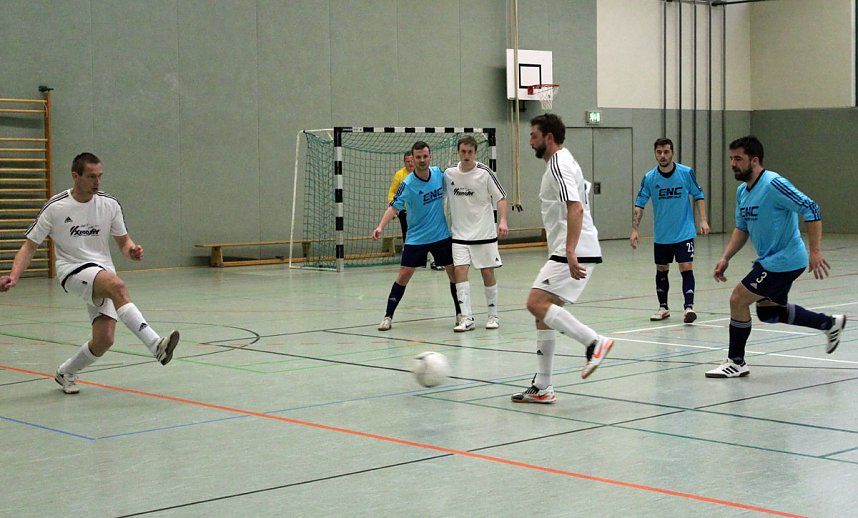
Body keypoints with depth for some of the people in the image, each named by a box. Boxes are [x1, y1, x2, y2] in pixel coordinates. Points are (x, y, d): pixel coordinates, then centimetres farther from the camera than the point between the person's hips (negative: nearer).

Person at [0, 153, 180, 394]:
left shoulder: (109, 204, 3)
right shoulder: (55, 207, -5)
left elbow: (123, 241, 12)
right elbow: (29, 246, 0)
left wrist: (132, 250, -12)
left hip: (104, 274, 4)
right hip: (73, 271, -4)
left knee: (104, 340, -10)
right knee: (117, 285, -35)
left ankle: (66, 373, 21)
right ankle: (156, 345, -44)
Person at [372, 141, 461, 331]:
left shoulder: (439, 173, -4)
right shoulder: (408, 184, -17)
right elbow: (394, 207, -24)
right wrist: (380, 226, -39)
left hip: (442, 235, 3)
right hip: (416, 238, -3)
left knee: (454, 273, 4)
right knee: (404, 275, -6)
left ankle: (460, 313, 21)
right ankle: (388, 316, 3)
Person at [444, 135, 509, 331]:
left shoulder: (485, 172, -9)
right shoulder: (449, 173, 0)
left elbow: (501, 198, -5)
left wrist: (503, 221, -18)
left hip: (484, 232, -2)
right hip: (459, 233, 2)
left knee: (487, 272, 3)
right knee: (460, 270, -11)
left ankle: (493, 315, 18)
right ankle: (467, 318, -10)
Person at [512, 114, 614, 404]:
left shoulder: (559, 165, -11)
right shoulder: (562, 163, 21)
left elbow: (575, 208, -24)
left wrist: (570, 251, -32)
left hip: (574, 253, -10)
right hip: (569, 252, 10)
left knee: (537, 303, -19)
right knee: (543, 310, 9)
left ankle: (594, 343, -18)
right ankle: (542, 387, 11)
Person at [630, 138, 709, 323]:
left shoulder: (687, 173, -9)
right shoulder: (649, 178, -6)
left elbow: (698, 195, 2)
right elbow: (639, 204, -5)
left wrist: (703, 220, -6)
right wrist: (634, 230, -14)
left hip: (684, 233, -2)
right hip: (661, 236, 3)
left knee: (686, 268, -12)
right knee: (661, 270, 12)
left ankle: (689, 307, -12)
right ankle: (663, 307, 25)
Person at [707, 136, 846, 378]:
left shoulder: (773, 184, -21)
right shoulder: (742, 192, 7)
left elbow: (811, 209, -23)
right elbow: (741, 228, 17)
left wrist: (815, 251, -26)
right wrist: (725, 258, 4)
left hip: (783, 261, -10)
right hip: (769, 260, 10)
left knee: (738, 300, -11)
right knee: (768, 311, 19)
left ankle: (736, 363, 2)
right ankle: (829, 323, 33)